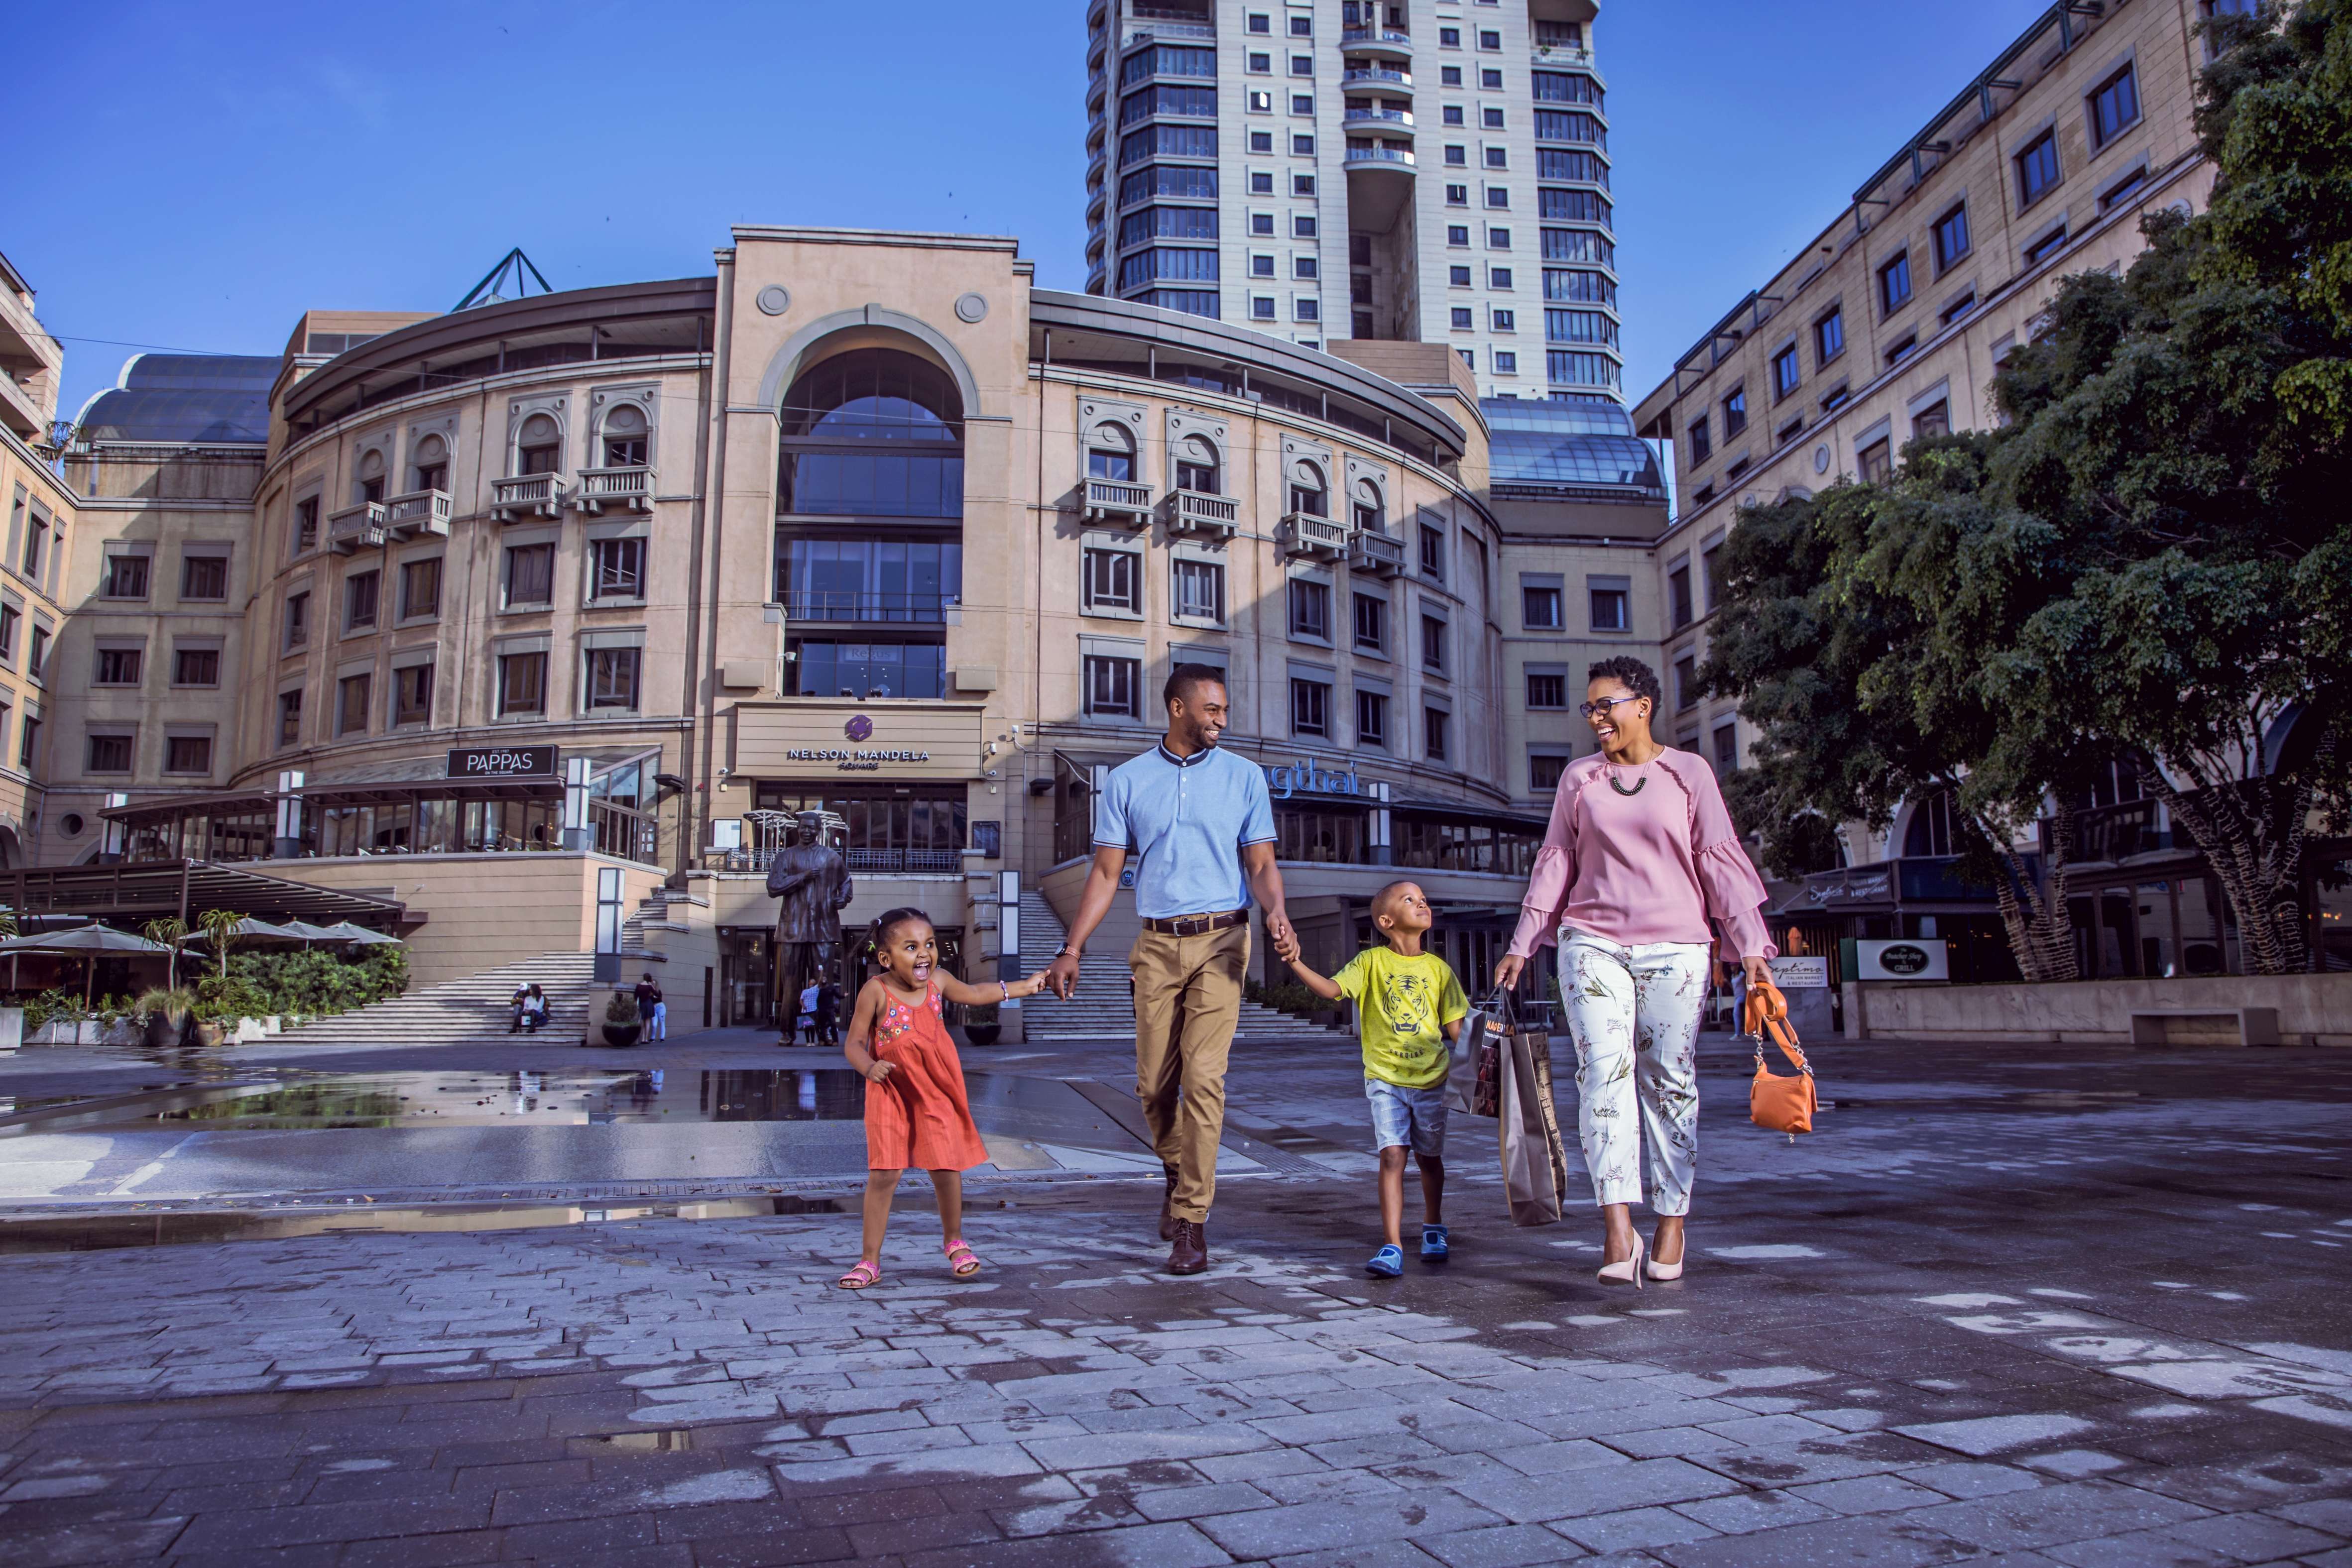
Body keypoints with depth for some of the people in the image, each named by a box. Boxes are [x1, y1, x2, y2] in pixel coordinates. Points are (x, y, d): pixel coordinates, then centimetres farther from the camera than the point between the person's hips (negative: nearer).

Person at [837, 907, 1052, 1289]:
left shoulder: (937, 981, -3)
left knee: (946, 1167, 2)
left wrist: (1026, 986, 22)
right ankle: (870, 1260, 9)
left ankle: (954, 1240, 28)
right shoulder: (876, 992, -16)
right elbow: (854, 1044, -11)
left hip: (936, 1090, 3)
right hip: (891, 1091, -3)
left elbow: (974, 994, 18)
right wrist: (869, 1067, -33)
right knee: (884, 1173, -6)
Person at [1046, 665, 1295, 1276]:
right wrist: (1072, 948, 0)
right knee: (1154, 1084, 4)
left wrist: (1275, 909, -16)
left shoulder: (1243, 777, 7)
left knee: (1203, 1077, -11)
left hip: (1221, 939, -1)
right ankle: (1177, 1170, 34)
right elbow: (1106, 874, 8)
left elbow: (1261, 864, 6)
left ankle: (1190, 1220, -2)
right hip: (1158, 945, 2)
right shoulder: (1127, 781, 8)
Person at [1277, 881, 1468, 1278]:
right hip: (1385, 1079, -2)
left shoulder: (1438, 968, 3)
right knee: (1392, 1155, -13)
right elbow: (1331, 989, -16)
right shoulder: (1371, 962, -3)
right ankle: (1392, 1248, -11)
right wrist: (1295, 964, -30)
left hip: (1431, 1078, 2)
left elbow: (1455, 1027, 6)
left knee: (1430, 1157, 16)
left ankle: (1433, 1230, 39)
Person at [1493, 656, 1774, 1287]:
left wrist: (1750, 946, -3)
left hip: (1675, 949, -1)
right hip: (1593, 943, 1)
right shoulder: (1579, 779, 11)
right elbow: (1555, 863, 14)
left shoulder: (1689, 773, 5)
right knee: (1603, 1071, -13)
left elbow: (1721, 861, 3)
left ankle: (1671, 1222, 16)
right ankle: (1619, 1231, -17)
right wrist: (1522, 946, 13)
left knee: (1670, 1081, 3)